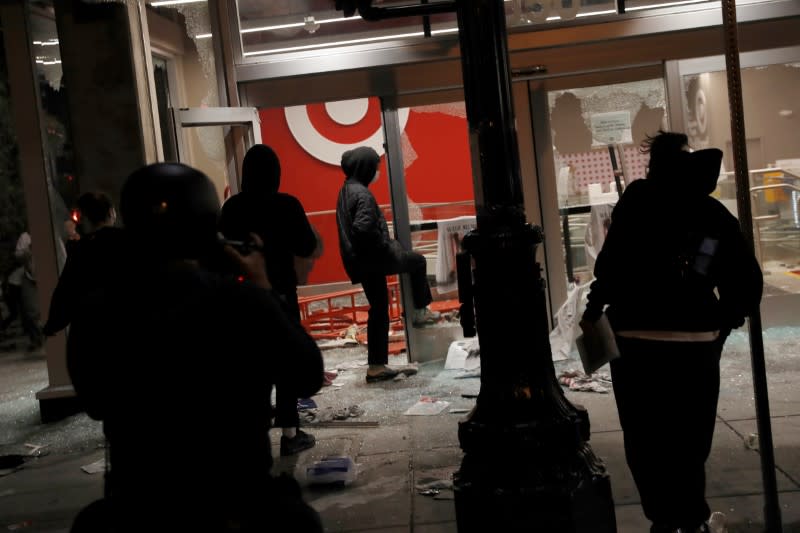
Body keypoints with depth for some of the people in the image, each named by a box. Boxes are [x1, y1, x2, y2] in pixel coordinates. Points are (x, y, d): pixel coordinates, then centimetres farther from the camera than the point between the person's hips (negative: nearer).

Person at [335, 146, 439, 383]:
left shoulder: (346, 191, 12)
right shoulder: (362, 194, -18)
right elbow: (364, 228, -30)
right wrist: (385, 245, -14)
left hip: (361, 261, 9)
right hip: (373, 258, -9)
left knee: (378, 309, 14)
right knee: (417, 261, 14)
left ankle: (377, 366, 16)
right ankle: (420, 311, 26)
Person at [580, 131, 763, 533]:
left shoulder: (638, 199, -1)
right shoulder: (716, 214, 9)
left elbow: (614, 259, -11)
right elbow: (747, 281, 7)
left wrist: (594, 310, -1)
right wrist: (723, 325, 18)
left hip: (635, 340, -3)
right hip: (696, 342, 3)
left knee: (646, 440, 10)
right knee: (689, 441, 17)